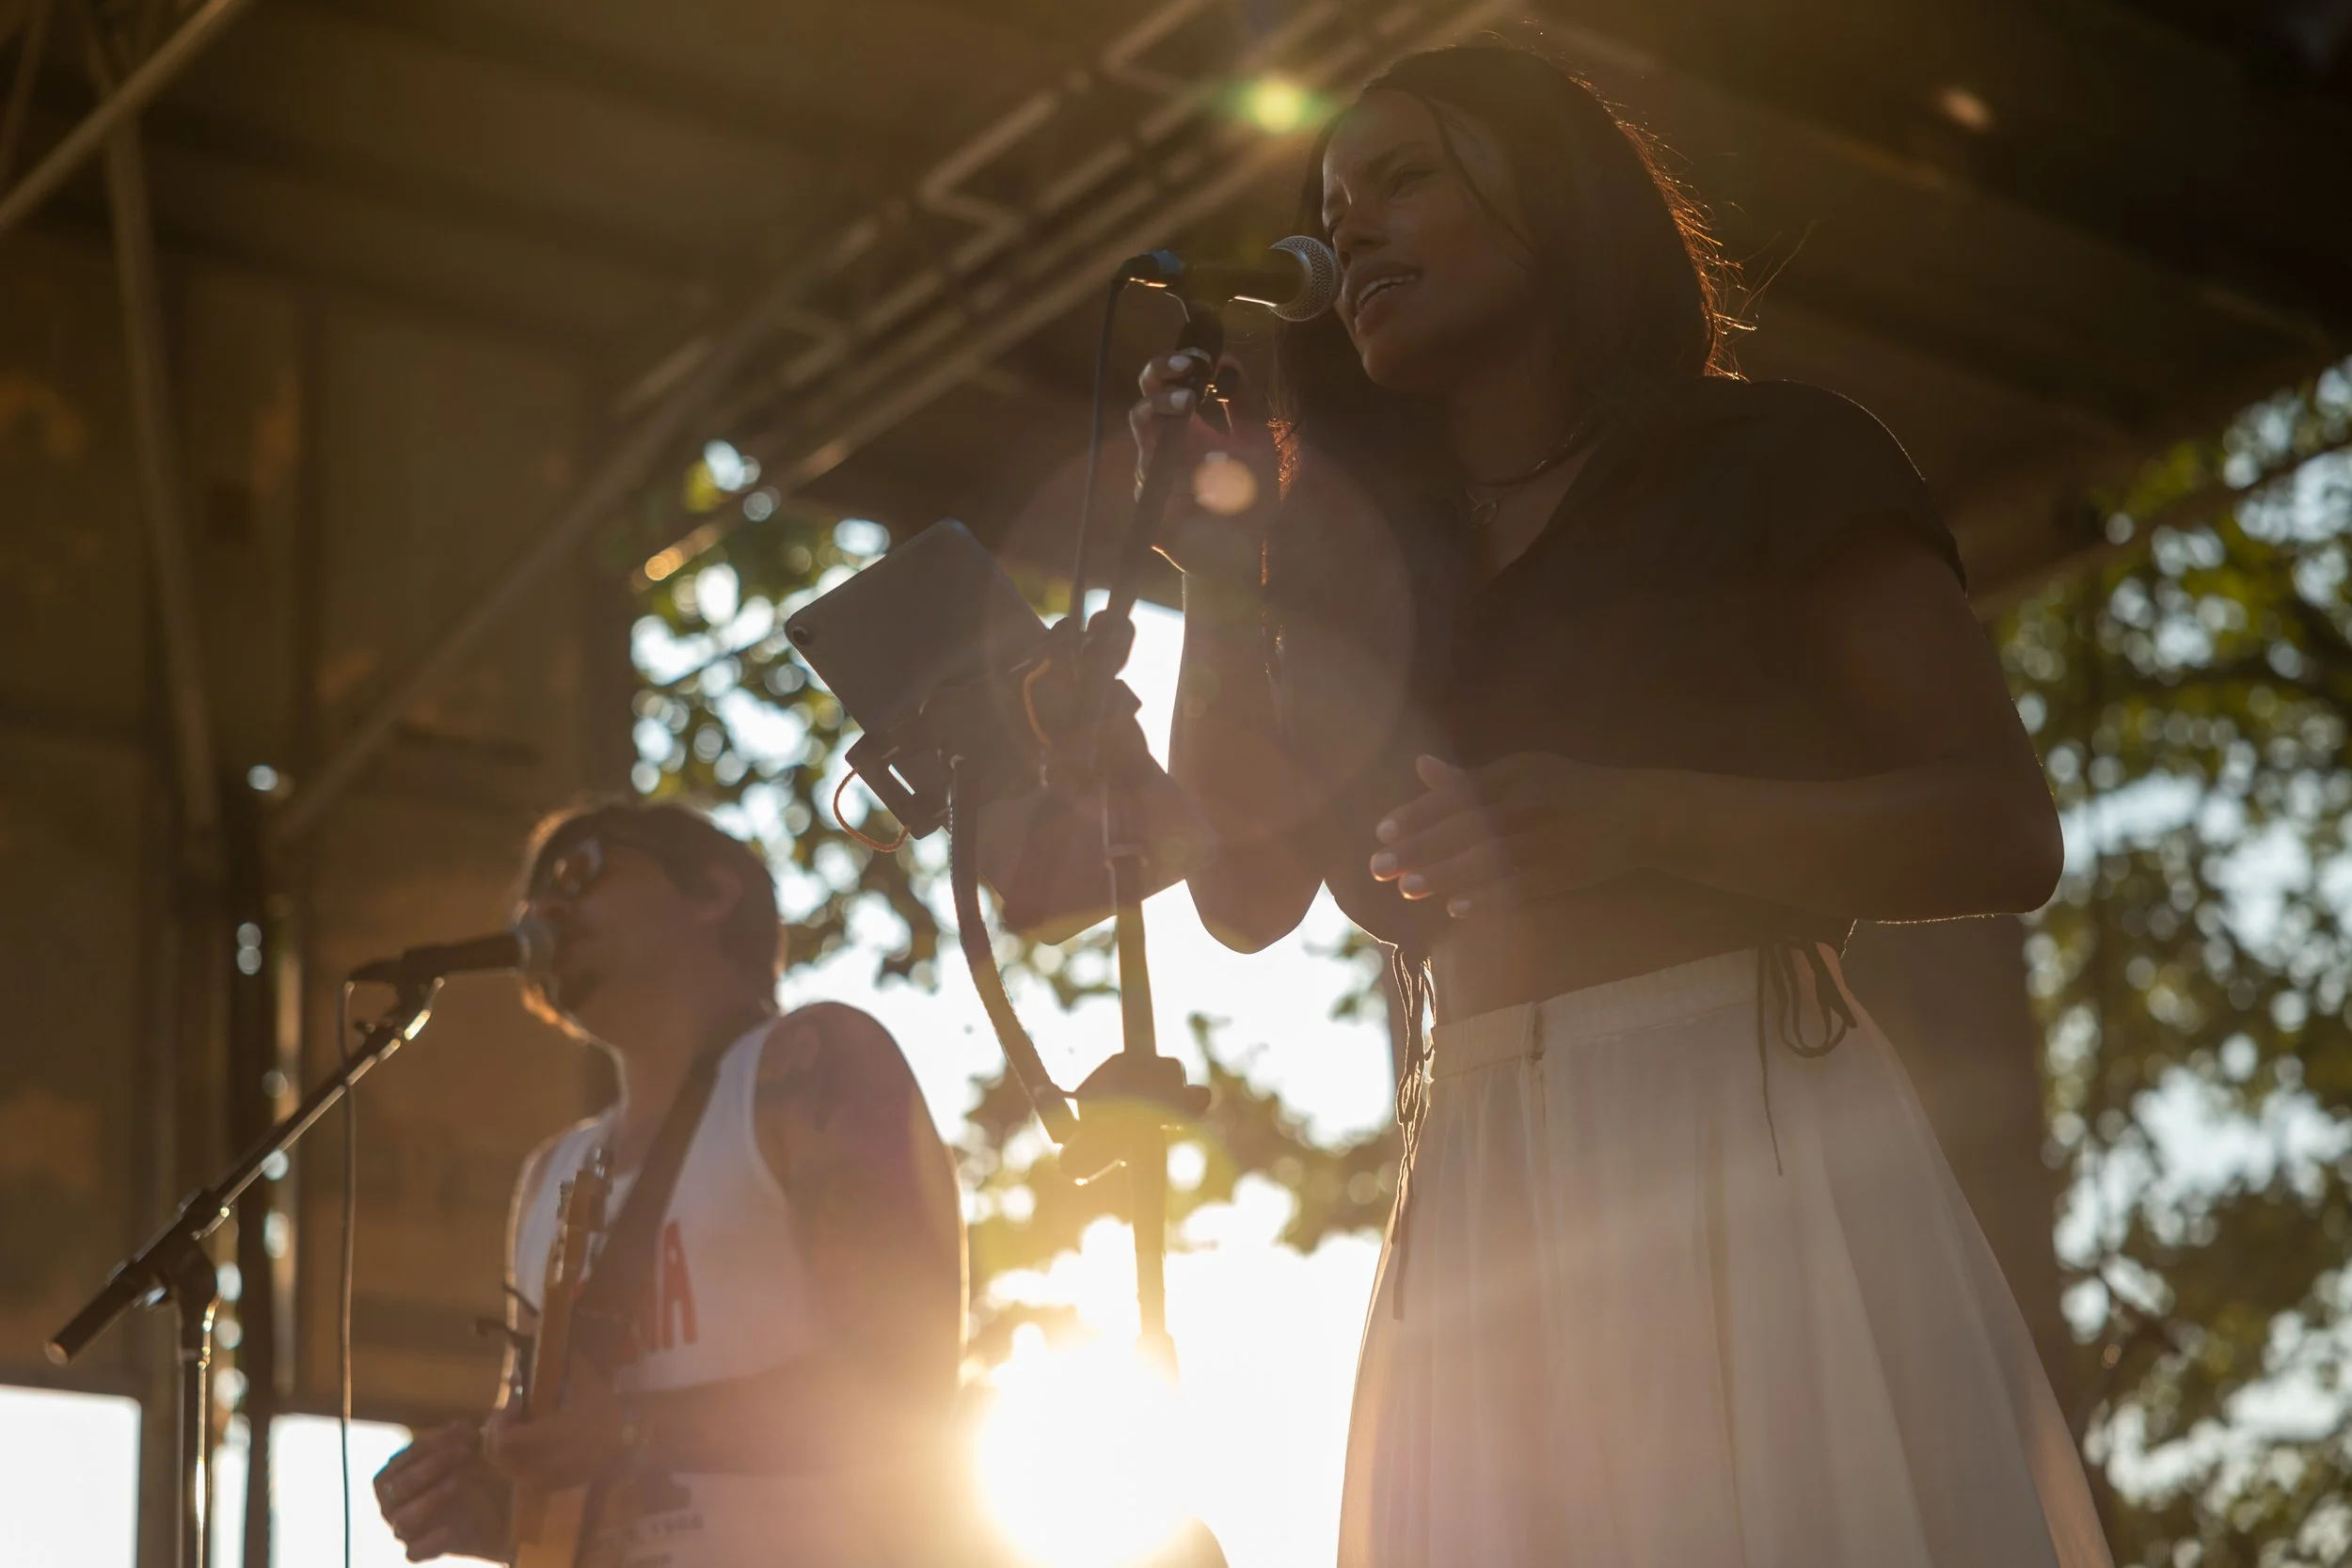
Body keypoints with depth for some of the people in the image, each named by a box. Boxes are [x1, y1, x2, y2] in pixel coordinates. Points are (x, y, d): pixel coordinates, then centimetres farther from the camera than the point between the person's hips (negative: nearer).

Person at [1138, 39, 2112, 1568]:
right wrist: (1225, 579, 2)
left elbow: (2006, 832, -4)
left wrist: (1638, 822, -17)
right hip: (1483, 1207, 4)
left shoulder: (1772, 463, 5)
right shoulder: (1360, 554, 18)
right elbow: (1245, 897, 10)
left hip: (1756, 1144, -4)